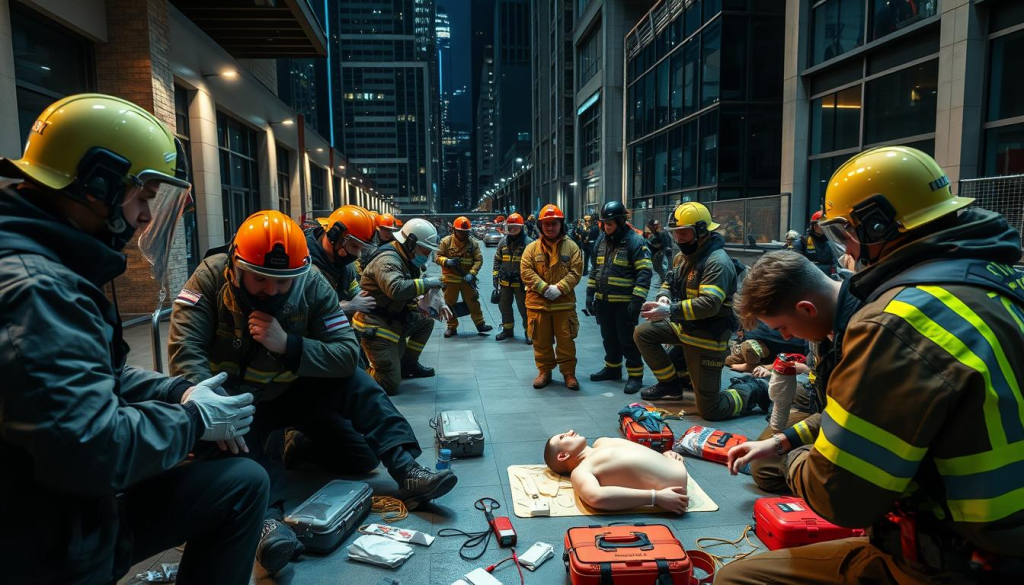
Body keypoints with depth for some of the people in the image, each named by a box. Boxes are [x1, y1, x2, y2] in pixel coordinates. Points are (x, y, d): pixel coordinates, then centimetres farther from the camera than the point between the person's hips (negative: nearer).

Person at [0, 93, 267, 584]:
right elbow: (90, 449, -32)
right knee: (243, 483, -6)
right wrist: (193, 419, -15)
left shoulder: (51, 266, 7)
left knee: (242, 478, 10)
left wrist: (181, 394, 0)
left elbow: (98, 374, 15)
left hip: (70, 505, 9)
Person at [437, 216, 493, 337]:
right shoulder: (446, 241, -4)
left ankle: (480, 324, 16)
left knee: (473, 301, 5)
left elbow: (479, 260, -5)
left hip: (467, 278, 0)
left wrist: (472, 273, -19)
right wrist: (447, 261, -24)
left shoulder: (473, 243, -2)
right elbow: (438, 257, -2)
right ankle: (452, 327, 19)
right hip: (450, 278, 0)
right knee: (450, 303, 7)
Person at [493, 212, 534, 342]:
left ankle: (529, 332, 13)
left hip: (521, 282, -6)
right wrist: (496, 276, 9)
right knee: (504, 306, 15)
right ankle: (507, 329, 30)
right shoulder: (503, 242, 7)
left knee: (524, 308, 1)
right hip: (505, 281, 6)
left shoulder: (528, 242, -10)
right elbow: (497, 260, 15)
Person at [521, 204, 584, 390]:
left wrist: (559, 288, -18)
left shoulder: (571, 247, 1)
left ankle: (569, 373, 18)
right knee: (541, 340, 9)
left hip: (564, 303, -1)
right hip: (537, 302, 1)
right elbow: (526, 271, -5)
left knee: (566, 340, 5)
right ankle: (544, 372, 23)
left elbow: (576, 272, -5)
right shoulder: (532, 247, 3)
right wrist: (544, 288, -15)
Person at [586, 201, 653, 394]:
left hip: (624, 303, -7)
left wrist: (637, 300, -23)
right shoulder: (603, 241, 11)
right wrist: (590, 293, 13)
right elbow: (596, 269, 19)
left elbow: (644, 273, -18)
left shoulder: (635, 242, -13)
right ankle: (612, 368, 33)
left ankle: (635, 375, 11)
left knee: (628, 340, 0)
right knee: (609, 338, 18)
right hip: (603, 301, 7)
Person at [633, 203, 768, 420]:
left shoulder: (717, 262, -23)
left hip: (708, 337, -9)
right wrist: (663, 297, -12)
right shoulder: (685, 256, 7)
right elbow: (670, 283, 12)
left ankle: (755, 394, 21)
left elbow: (709, 303, -33)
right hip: (684, 326, 9)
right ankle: (670, 384, 16)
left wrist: (670, 311, -39)